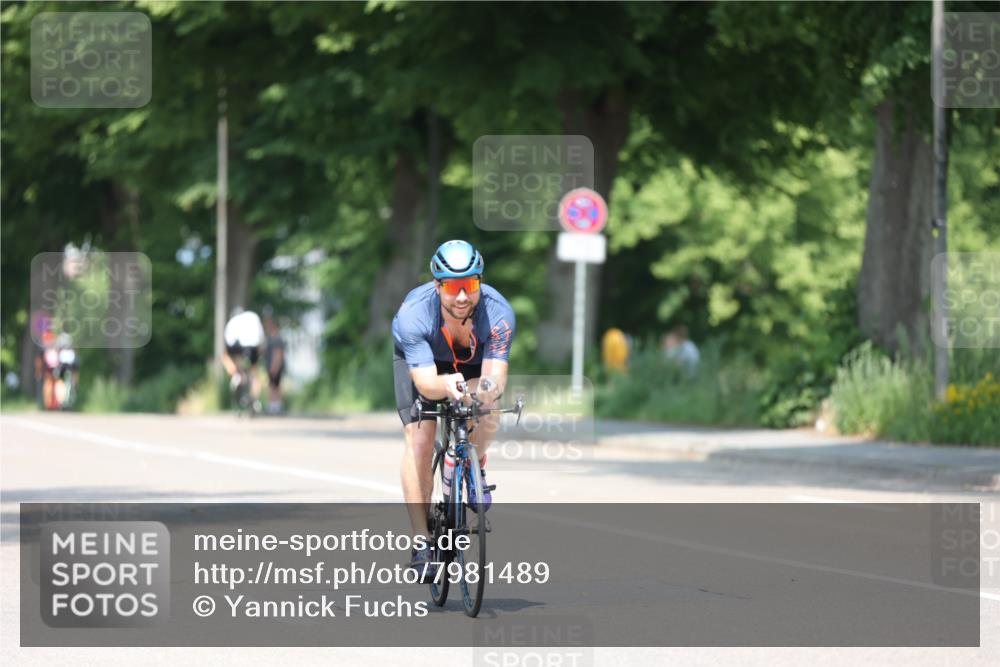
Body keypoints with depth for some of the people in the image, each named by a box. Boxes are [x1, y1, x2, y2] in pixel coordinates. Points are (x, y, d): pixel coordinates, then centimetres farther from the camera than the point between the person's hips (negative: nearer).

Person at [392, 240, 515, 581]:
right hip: (421, 360, -1)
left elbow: (496, 373, -42)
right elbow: (425, 382, -45)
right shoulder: (413, 313, -39)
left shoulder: (498, 312, -37)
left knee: (487, 413, -28)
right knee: (419, 441, -17)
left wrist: (490, 386, -66)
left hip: (473, 362, 1)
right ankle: (421, 541, -10)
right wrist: (445, 386, -68)